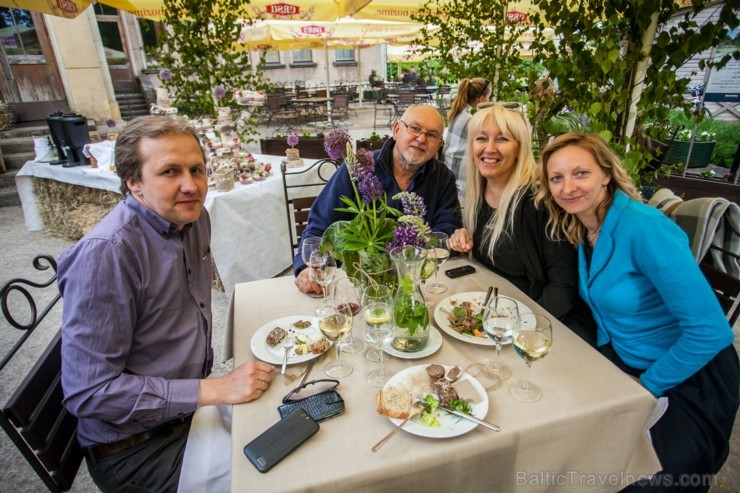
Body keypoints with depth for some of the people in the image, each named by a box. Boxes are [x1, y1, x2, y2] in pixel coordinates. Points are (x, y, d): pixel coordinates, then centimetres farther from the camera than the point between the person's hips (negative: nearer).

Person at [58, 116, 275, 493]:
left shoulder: (193, 218, -1)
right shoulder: (104, 253, -27)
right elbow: (88, 391, -25)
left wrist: (208, 374, 9)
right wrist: (214, 390, -27)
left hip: (191, 409, 7)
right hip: (134, 448, -7)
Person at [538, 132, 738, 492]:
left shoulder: (645, 229, -27)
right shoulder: (580, 230, -2)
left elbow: (709, 330, -28)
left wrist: (648, 386, -16)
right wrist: (605, 360, 1)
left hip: (685, 378, -6)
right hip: (622, 361, 7)